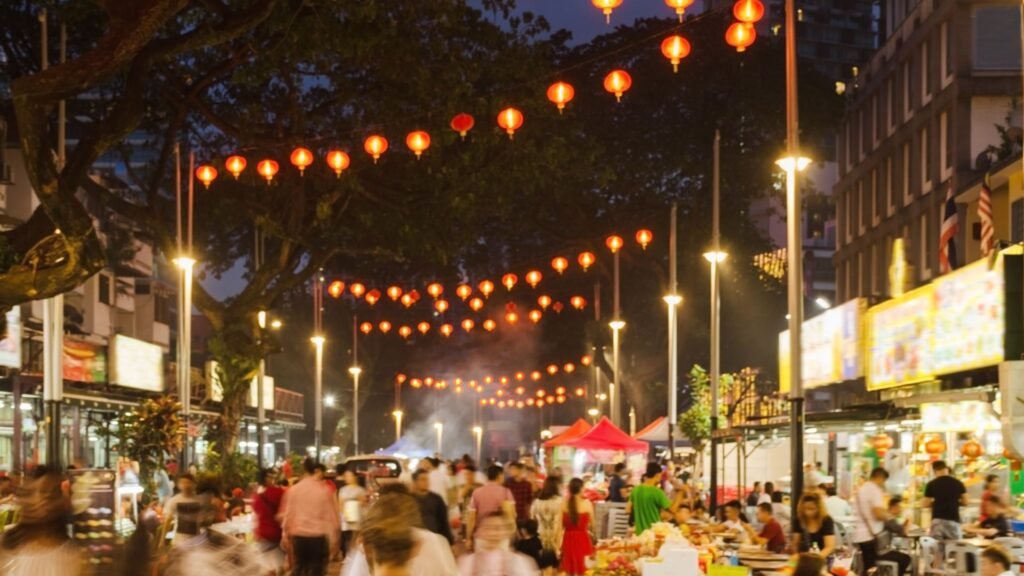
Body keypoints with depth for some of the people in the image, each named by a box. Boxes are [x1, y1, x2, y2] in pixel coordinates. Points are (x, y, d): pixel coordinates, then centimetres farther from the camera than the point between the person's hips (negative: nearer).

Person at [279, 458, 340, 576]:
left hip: (298, 536, 2)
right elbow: (331, 515, -3)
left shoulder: (293, 490, -1)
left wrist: (286, 533, 17)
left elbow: (287, 514, 4)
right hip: (319, 537, -2)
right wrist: (333, 537, 6)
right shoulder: (325, 491, -6)